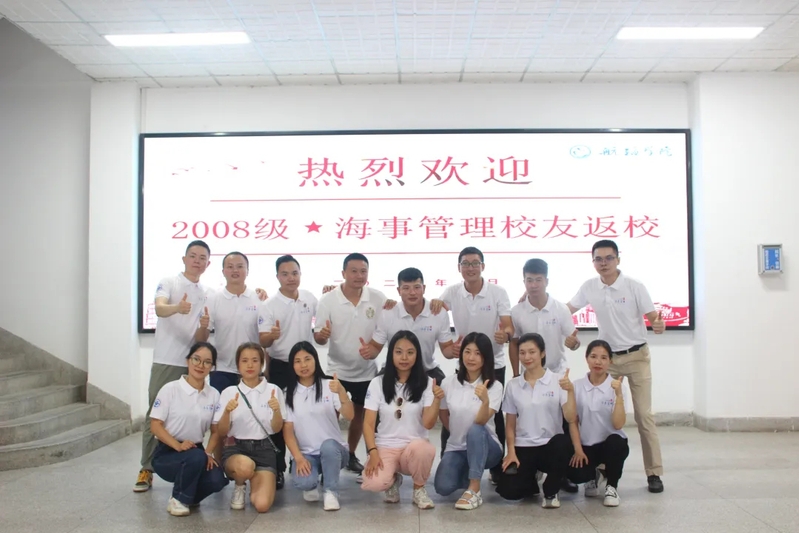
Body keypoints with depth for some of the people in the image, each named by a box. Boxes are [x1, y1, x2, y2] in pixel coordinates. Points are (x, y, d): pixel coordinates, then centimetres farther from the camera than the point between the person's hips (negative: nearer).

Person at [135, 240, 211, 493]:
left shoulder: (206, 294, 14)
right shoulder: (168, 282, -3)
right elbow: (159, 309, -24)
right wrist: (177, 307, -44)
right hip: (165, 361, -4)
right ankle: (146, 470, 8)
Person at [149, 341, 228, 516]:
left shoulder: (214, 395, 3)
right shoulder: (170, 389, -9)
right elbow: (155, 425, -11)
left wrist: (208, 453, -11)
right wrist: (178, 445, -25)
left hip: (196, 451, 4)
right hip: (167, 453, -4)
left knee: (217, 480, -25)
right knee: (196, 457, -35)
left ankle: (188, 494, 10)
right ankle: (178, 500, -7)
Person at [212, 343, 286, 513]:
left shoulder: (273, 390, 2)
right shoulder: (229, 392, 3)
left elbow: (277, 429, 2)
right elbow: (221, 433, 1)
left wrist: (276, 410, -20)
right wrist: (227, 411, -19)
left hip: (264, 449, 0)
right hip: (236, 447, 0)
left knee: (262, 504, -21)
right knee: (245, 466, -38)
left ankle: (255, 483, 16)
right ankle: (239, 487, 1)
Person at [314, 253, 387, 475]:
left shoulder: (378, 299, -8)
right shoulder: (328, 300, -12)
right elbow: (318, 338, -11)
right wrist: (322, 334, -34)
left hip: (367, 370, 3)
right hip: (337, 370, -2)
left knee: (359, 414, 16)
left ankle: (350, 455, 34)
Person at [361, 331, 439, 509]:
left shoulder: (426, 383, -2)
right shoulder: (377, 383, 0)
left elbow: (428, 424, -10)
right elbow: (368, 423, -2)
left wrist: (437, 400, -27)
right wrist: (373, 452, -17)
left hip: (414, 447, 0)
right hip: (385, 447, 0)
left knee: (423, 448, -38)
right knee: (374, 483, -31)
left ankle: (419, 489, -5)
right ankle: (394, 480, 9)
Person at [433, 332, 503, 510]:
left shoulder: (495, 386, -11)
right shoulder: (448, 382, -4)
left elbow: (481, 422, -25)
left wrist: (485, 400, -43)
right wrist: (457, 432, 7)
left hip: (485, 447, -2)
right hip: (456, 448, 2)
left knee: (475, 430, -37)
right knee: (443, 487, -25)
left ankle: (474, 490, -25)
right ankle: (468, 473, 10)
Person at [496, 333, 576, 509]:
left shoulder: (558, 382, -3)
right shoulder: (513, 385, 4)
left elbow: (570, 418, -13)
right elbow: (511, 424, 8)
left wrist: (571, 391, -26)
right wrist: (511, 452, -3)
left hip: (551, 445, -1)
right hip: (523, 447, 2)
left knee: (562, 443, -37)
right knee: (508, 490, -21)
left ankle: (550, 491, -9)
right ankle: (532, 480, 18)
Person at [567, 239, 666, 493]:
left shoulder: (635, 286, -13)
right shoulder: (589, 287, -2)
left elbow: (653, 317, -12)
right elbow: (566, 310, 10)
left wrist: (659, 325, -35)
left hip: (636, 356, -3)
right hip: (607, 357, 3)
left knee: (643, 414, -3)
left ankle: (654, 472, 4)